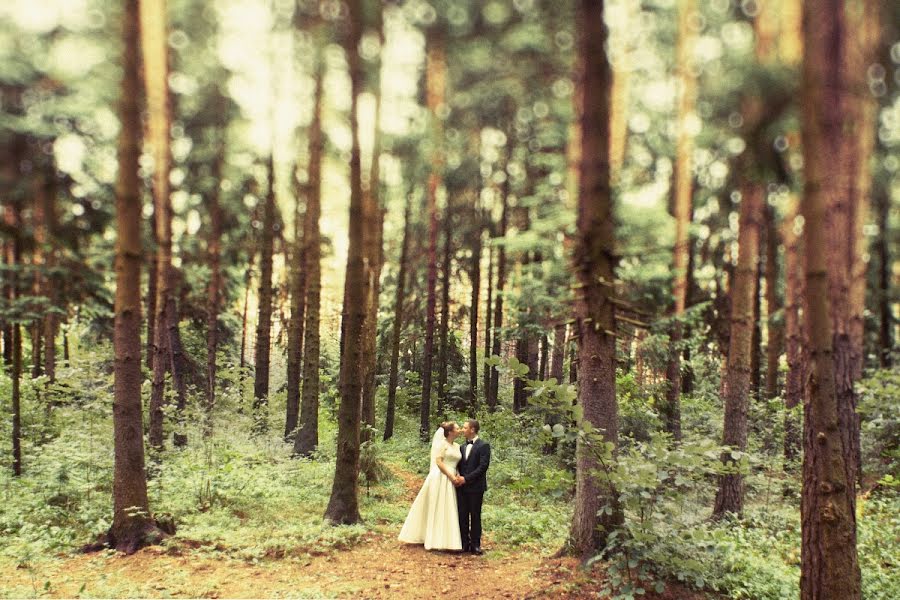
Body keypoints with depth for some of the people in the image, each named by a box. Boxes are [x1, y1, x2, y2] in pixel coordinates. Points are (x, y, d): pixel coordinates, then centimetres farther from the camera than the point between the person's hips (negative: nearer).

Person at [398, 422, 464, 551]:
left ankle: (444, 540, 13)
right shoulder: (442, 443, -6)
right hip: (439, 479, -7)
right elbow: (438, 461, -13)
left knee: (447, 510, 8)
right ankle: (436, 540, 2)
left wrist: (458, 476, -3)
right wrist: (451, 476, -16)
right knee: (437, 509, -3)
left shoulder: (457, 446, 16)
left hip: (449, 482, 8)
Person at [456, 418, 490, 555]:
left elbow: (483, 466, -14)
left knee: (475, 516, 2)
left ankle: (475, 545, 9)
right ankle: (464, 543, 13)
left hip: (475, 487, -6)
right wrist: (457, 477, -2)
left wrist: (466, 478, -16)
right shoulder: (463, 447, 15)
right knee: (462, 516, 6)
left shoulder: (483, 446, -6)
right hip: (462, 486, 6)